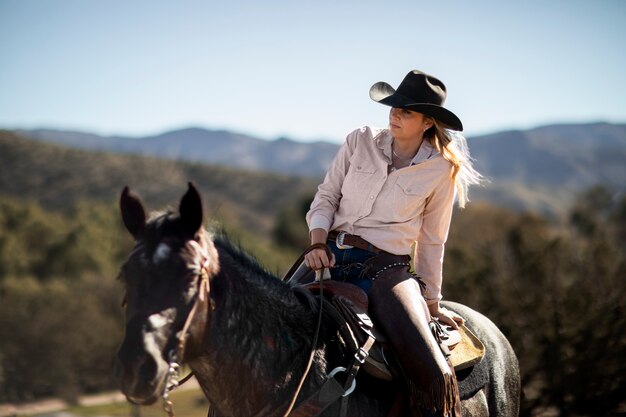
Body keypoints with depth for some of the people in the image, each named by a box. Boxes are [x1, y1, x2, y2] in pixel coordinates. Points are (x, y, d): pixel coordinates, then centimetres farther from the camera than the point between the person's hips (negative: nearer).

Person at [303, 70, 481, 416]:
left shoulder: (441, 170, 1)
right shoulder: (360, 142, 6)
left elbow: (431, 241, 9)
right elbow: (326, 197, 9)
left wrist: (432, 303, 14)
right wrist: (317, 243, -8)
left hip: (386, 268, -2)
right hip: (330, 255, 3)